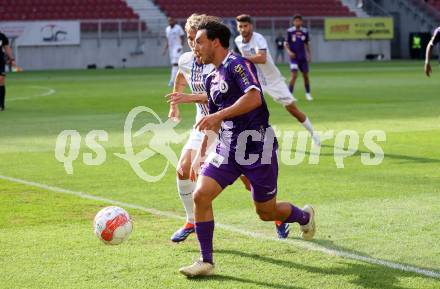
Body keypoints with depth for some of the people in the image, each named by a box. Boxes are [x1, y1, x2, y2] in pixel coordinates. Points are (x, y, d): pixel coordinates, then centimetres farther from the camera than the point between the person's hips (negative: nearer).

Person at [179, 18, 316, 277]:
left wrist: (217, 115, -32)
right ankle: (206, 262, -2)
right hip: (228, 147, 7)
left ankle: (304, 217, 40)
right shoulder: (212, 79, 14)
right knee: (201, 195, -11)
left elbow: (254, 98, -29)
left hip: (257, 146, -7)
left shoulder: (237, 64, -12)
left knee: (266, 212, 6)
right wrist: (200, 156, 20)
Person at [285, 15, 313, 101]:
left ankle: (308, 93, 25)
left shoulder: (305, 32, 5)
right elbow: (286, 44, -2)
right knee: (294, 75, -16)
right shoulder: (290, 31, -5)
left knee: (305, 75, 9)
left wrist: (309, 55, 12)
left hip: (303, 57, 4)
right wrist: (289, 52, -18)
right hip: (294, 57, -4)